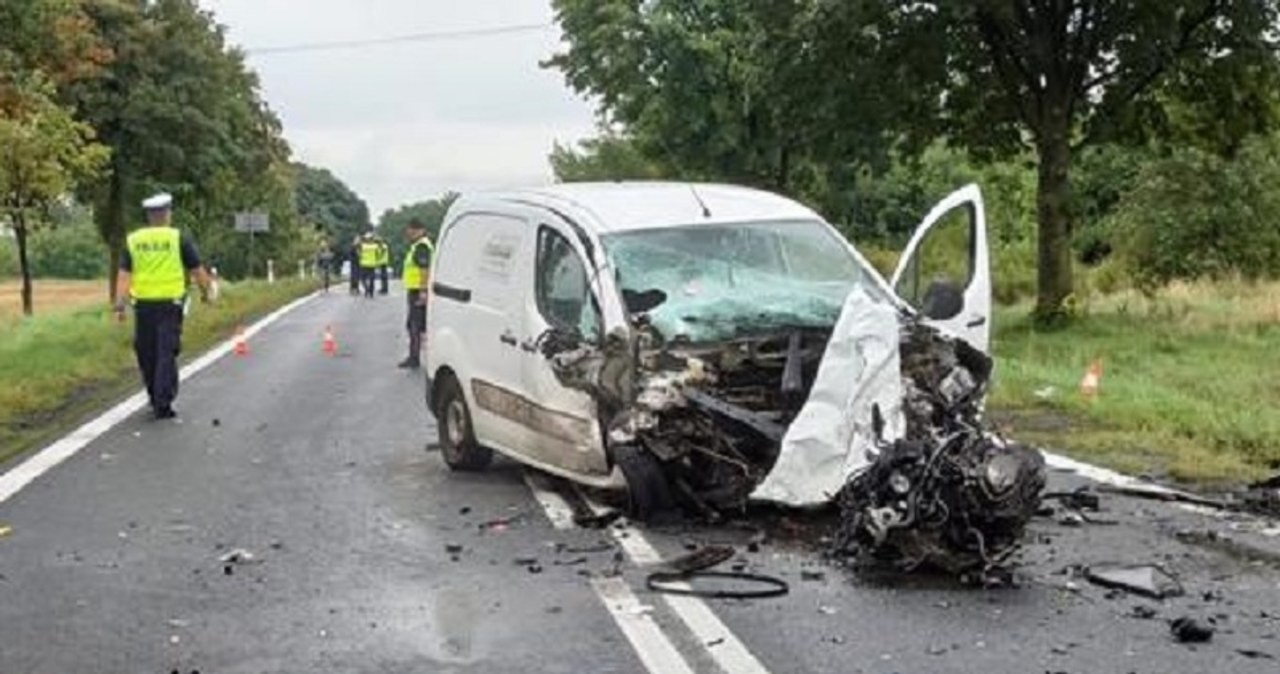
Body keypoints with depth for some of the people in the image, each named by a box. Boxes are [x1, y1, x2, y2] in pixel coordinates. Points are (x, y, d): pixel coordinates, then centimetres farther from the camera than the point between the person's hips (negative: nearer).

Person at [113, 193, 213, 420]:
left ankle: (155, 399, 24)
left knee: (147, 353, 14)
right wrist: (205, 291, 17)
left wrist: (120, 304, -2)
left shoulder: (133, 240, 5)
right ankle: (162, 404, -8)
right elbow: (197, 270, 1)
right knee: (166, 354, -2)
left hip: (143, 304, 3)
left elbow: (124, 275, 0)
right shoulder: (178, 238, -2)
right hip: (170, 303, -3)